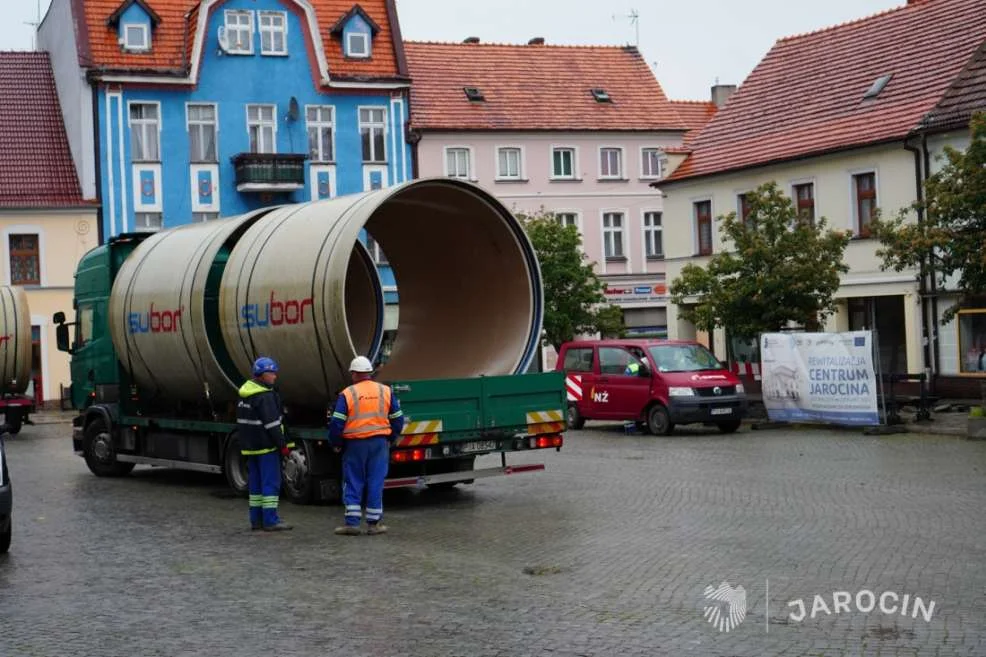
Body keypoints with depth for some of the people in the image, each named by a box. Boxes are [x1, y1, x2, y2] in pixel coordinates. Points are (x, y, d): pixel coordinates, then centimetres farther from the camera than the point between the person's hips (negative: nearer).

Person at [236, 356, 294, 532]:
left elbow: (241, 422, 20)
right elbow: (272, 424, -20)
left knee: (256, 483, 12)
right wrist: (283, 445, -16)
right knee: (271, 483, -7)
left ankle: (256, 520, 15)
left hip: (250, 446, 9)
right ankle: (270, 521, -9)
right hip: (266, 446, -9)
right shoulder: (265, 396, -17)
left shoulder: (245, 395, 14)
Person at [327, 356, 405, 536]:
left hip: (355, 444, -2)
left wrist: (336, 443, 7)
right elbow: (398, 418, 7)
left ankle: (352, 523, 5)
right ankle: (374, 524, 10)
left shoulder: (347, 394, -5)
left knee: (353, 483, 7)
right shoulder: (386, 391, 4)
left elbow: (336, 423, -7)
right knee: (376, 483, 6)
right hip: (380, 443, 2)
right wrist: (391, 439, 19)